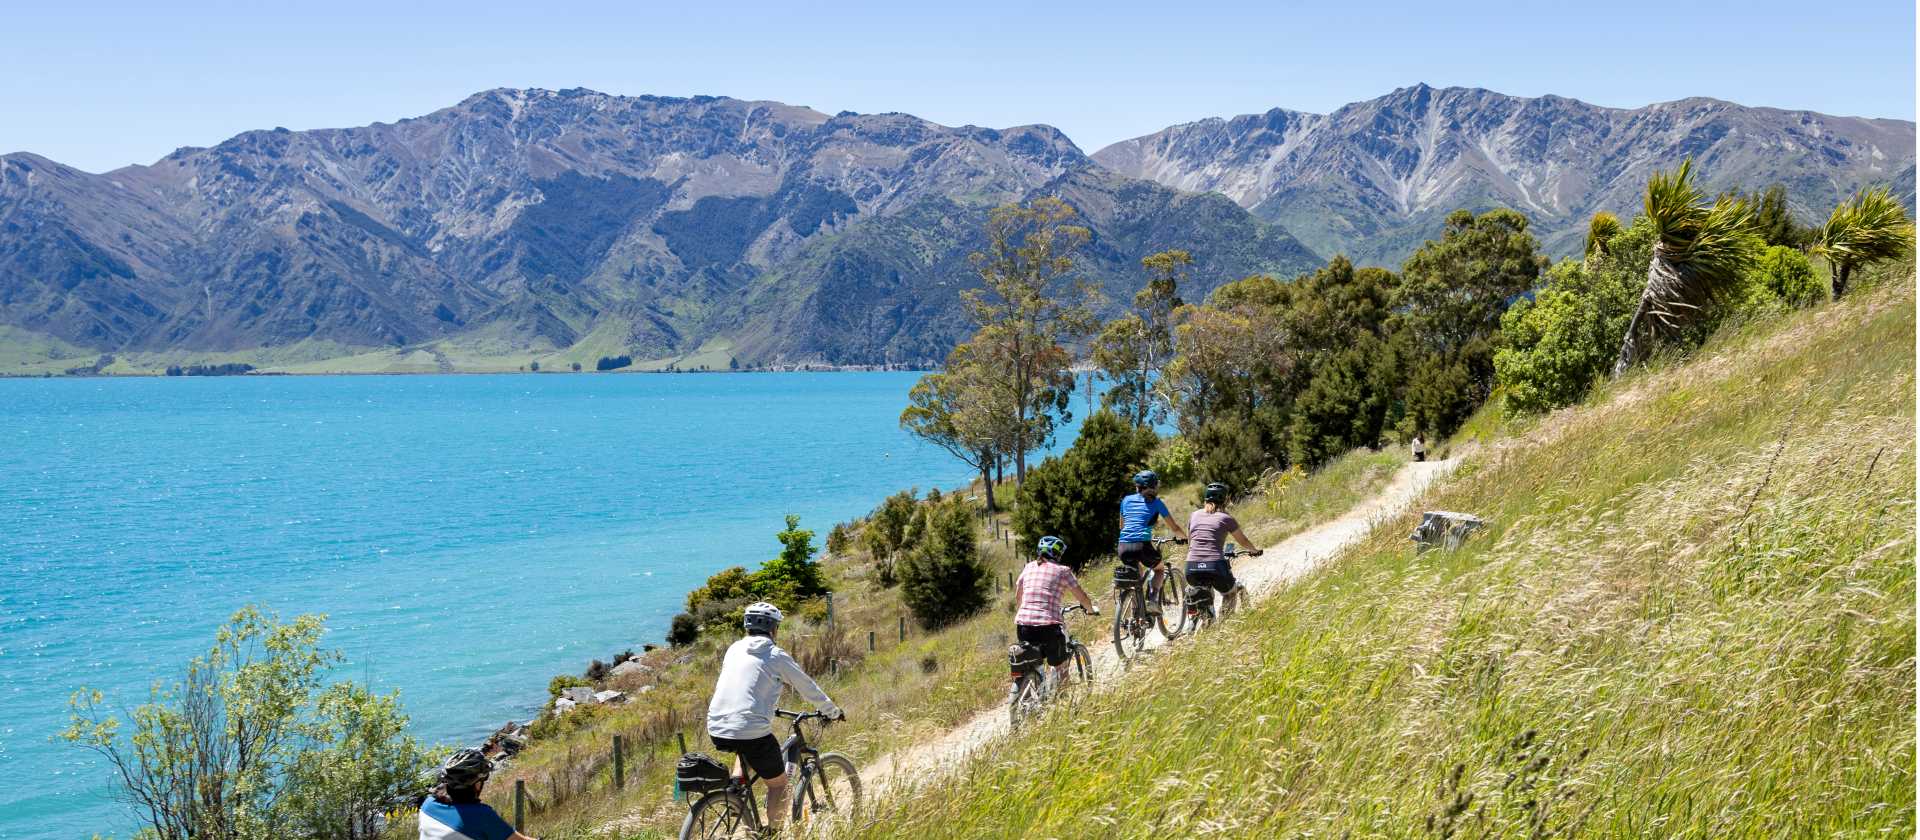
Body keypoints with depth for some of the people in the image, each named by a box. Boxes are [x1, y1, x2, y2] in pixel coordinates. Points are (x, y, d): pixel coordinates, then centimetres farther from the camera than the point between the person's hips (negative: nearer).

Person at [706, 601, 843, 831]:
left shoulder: (734, 649, 14)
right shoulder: (777, 656, -1)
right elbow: (809, 688, 7)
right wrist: (834, 712, 23)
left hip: (716, 729, 6)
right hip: (752, 731, -6)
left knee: (745, 750, 38)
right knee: (778, 784, 13)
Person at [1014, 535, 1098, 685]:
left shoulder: (1029, 567, 15)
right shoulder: (1062, 571, 4)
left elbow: (1017, 598, 24)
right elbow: (1082, 597, 9)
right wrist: (1091, 610, 29)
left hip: (1023, 624, 4)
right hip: (1049, 626, -4)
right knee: (1060, 666, 13)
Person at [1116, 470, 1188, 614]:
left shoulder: (1126, 500, 19)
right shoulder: (1155, 502, 9)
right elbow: (1175, 527, 13)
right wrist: (1183, 537, 33)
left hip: (1123, 548, 4)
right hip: (1142, 546, -3)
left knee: (1137, 568, 34)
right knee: (1158, 568, 28)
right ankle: (1153, 600, 6)